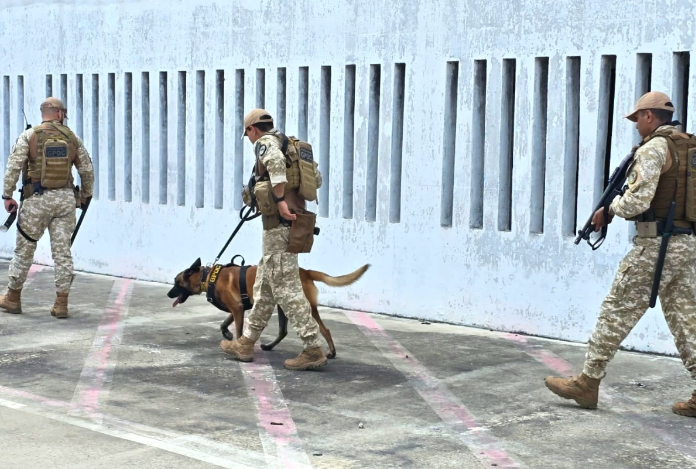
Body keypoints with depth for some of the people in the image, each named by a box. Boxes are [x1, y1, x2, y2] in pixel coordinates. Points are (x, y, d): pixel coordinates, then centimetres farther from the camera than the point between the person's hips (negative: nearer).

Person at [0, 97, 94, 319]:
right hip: (65, 199, 2)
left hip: (37, 199, -2)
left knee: (25, 248, 10)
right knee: (62, 250, 4)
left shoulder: (29, 136, -2)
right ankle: (61, 303, 3)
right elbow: (87, 170, 9)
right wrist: (86, 196, 22)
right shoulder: (72, 138, 5)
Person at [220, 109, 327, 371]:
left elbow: (275, 161, -30)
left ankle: (313, 350, -9)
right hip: (294, 223, 10)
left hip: (279, 223, -10)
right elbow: (317, 179, 18)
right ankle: (246, 344, 24)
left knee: (286, 288, -8)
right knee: (265, 285, 15)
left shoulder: (265, 142, -6)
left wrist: (280, 200, -27)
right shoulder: (293, 145, 20)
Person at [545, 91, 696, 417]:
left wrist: (609, 209, 0)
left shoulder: (653, 148, -11)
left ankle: (586, 384, 6)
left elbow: (636, 202, -19)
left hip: (655, 246, -8)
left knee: (616, 313, 0)